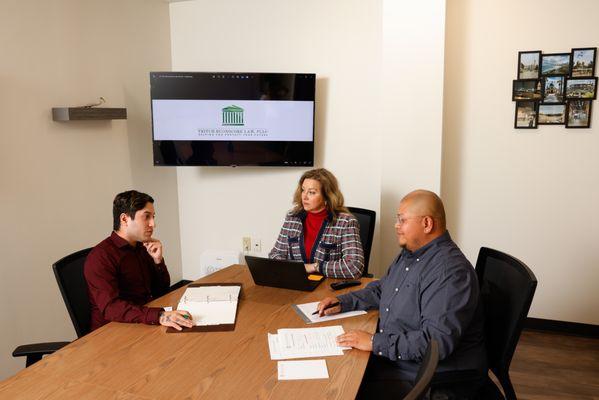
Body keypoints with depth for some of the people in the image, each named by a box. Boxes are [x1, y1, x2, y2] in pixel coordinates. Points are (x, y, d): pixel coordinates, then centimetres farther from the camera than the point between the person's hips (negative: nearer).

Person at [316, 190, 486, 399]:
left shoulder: (449, 272, -24)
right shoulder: (409, 254, 9)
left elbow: (437, 341, -30)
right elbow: (380, 289, 22)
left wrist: (375, 342, -28)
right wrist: (343, 302, 8)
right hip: (392, 356, 9)